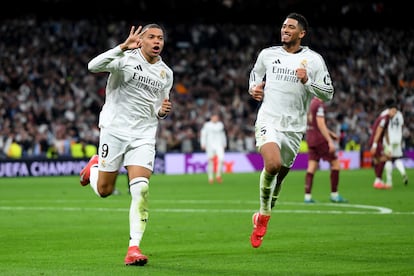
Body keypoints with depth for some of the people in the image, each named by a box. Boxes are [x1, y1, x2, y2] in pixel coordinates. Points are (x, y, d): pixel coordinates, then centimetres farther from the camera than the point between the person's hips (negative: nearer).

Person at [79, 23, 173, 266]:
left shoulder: (166, 73, 10)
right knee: (104, 191, 6)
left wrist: (162, 111, -2)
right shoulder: (126, 58, -7)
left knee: (141, 190, -15)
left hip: (144, 136, 3)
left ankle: (134, 248, -12)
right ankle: (95, 165, 42)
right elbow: (94, 66, -25)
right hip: (115, 129, -3)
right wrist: (123, 47, -35)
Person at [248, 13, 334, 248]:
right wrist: (253, 88, 4)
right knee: (273, 164, -27)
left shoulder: (313, 60, 0)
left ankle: (262, 218, 36)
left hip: (294, 127, 2)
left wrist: (307, 82, -16)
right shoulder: (267, 54, 5)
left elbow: (328, 93, 0)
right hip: (268, 120, -1)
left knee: (281, 174, 12)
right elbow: (255, 74, 25)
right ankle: (264, 213, -6)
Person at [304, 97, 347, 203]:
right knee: (335, 163, 2)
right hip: (320, 139, -8)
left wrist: (330, 133, 27)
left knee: (312, 167, 5)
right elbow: (320, 124, -21)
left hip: (310, 139, 8)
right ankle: (334, 195, 4)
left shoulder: (310, 102, 13)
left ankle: (307, 196, -1)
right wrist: (330, 141, -21)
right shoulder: (319, 105, -15)